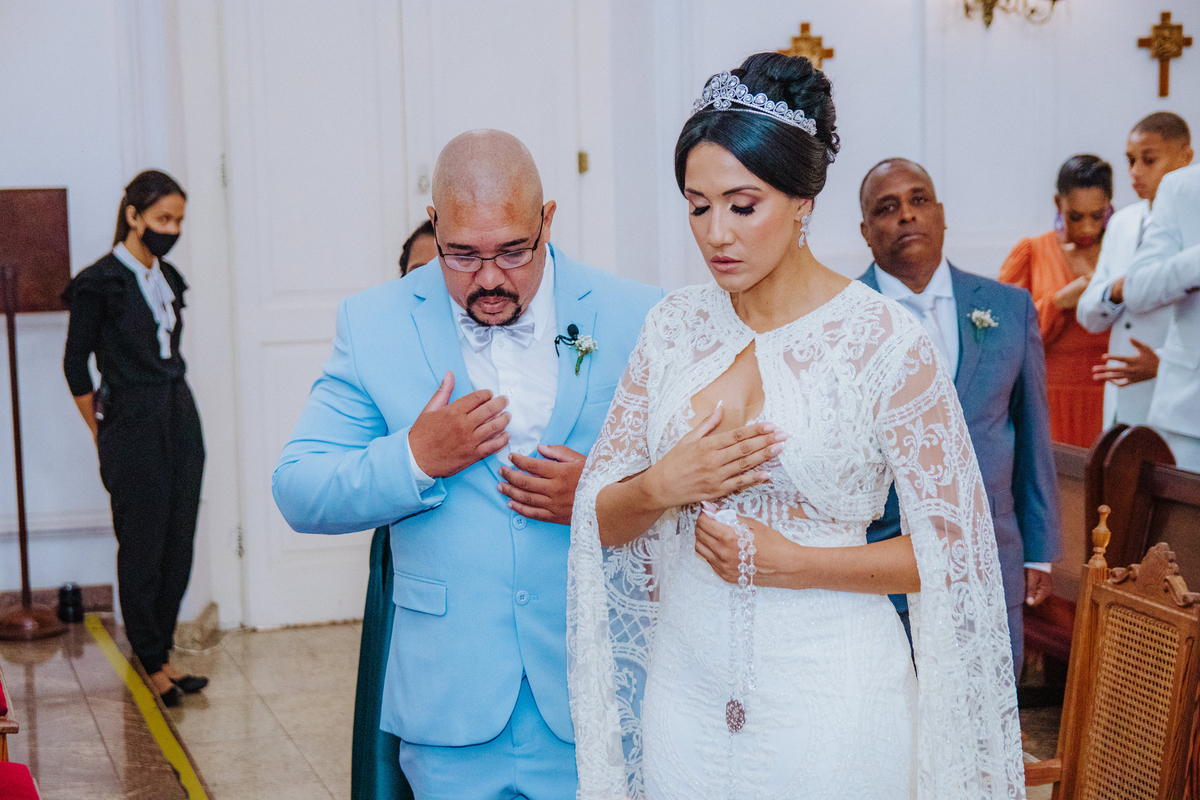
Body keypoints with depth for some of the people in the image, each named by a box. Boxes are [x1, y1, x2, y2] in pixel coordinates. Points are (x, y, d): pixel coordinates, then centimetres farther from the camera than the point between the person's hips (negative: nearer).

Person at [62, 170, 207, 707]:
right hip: (133, 426, -6)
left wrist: (172, 403, 16)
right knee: (143, 547, 0)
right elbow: (76, 364, -4)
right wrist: (103, 434, 2)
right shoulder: (100, 283, -9)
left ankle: (161, 651, 19)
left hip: (181, 419, 7)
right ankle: (151, 662, 11)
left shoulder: (168, 280, 11)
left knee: (179, 544, 7)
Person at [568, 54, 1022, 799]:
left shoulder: (886, 342, -11)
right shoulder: (674, 326, 2)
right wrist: (659, 487, -14)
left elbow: (953, 549, -9)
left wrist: (786, 561, -16)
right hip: (686, 691, 4)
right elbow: (602, 519, 7)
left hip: (827, 701, -4)